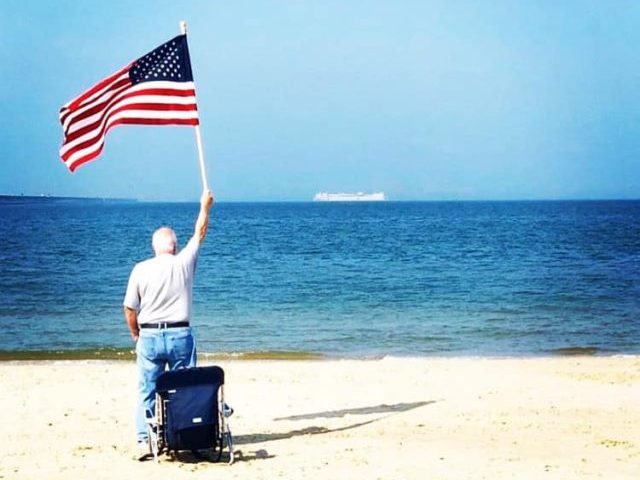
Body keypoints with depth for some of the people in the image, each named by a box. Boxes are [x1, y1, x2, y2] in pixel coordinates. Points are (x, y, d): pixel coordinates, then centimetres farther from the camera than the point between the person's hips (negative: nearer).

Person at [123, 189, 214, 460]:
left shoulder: (140, 270, -3)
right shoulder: (183, 263, -3)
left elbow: (129, 308, 0)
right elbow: (200, 233, 13)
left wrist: (136, 335, 15)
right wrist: (205, 207, 26)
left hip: (149, 336, 0)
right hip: (180, 334, 0)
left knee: (147, 391, 5)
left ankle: (144, 441, 1)